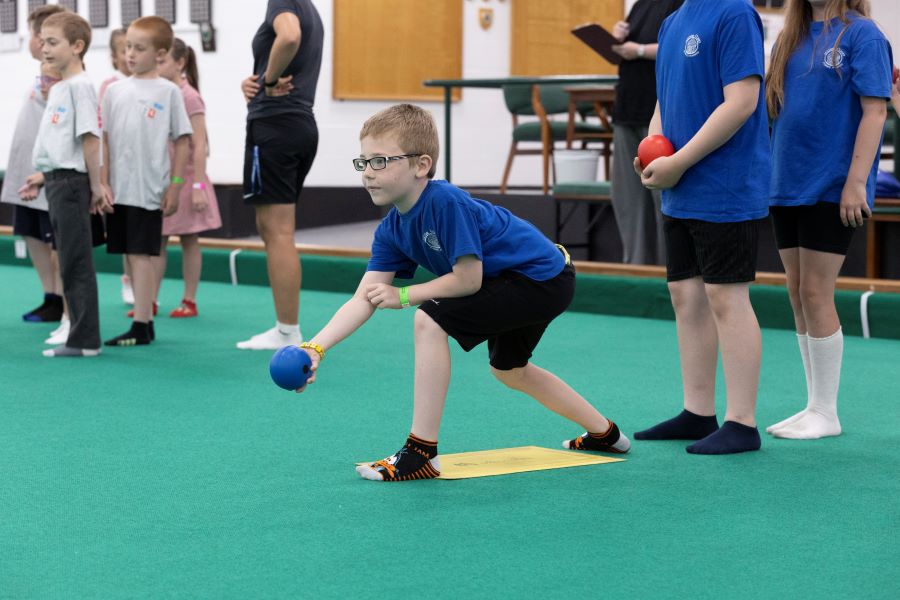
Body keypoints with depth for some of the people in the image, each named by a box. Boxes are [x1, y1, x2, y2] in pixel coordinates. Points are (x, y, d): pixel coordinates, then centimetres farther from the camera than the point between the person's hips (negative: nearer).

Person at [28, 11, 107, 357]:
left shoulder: (80, 85, -12)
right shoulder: (57, 88, 16)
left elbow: (90, 138, -16)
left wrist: (95, 186, -16)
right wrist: (42, 175, 17)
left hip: (71, 180, -9)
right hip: (56, 181, 9)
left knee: (76, 263, -6)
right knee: (69, 263, 11)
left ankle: (84, 341, -4)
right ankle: (80, 335, 17)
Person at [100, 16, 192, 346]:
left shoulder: (168, 91, -1)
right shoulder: (115, 91, 9)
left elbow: (182, 141, -1)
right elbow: (105, 140, 10)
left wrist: (175, 186, -5)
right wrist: (103, 182, 3)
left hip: (148, 188, -5)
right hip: (118, 188, 5)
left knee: (140, 254, -7)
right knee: (131, 255, 8)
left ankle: (141, 325, -5)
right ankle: (145, 322, 16)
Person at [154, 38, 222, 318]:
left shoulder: (188, 97, -12)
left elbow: (199, 145, -15)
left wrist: (198, 186, -19)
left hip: (184, 177, -6)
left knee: (188, 240, 4)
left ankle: (189, 301, 10)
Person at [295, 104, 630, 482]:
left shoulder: (446, 202, -28)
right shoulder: (392, 231, -3)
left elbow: (468, 280, -26)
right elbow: (363, 300, -8)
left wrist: (403, 296, -15)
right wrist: (315, 348, -20)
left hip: (543, 278, -10)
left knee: (431, 320, -22)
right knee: (508, 370, 31)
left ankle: (421, 453, -16)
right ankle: (603, 434, 49)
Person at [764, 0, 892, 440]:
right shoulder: (791, 36, 12)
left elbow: (875, 110, -13)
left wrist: (856, 182, -18)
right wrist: (767, 171, 8)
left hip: (830, 187, -7)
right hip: (787, 184, 7)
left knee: (815, 292, -5)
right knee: (797, 293, 10)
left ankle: (826, 413, 6)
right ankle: (814, 407, 19)